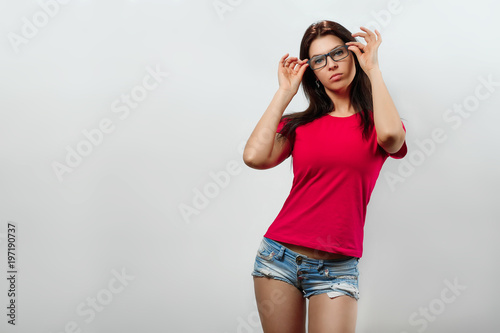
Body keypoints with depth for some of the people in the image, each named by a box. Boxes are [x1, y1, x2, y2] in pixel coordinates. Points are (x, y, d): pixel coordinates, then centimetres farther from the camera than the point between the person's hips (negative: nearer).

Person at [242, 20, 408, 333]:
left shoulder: (374, 122, 6)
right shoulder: (300, 123, 10)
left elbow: (391, 136, -21)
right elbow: (254, 156, -9)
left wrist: (372, 68, -10)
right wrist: (285, 92, -1)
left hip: (337, 269, -1)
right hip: (280, 255, 2)